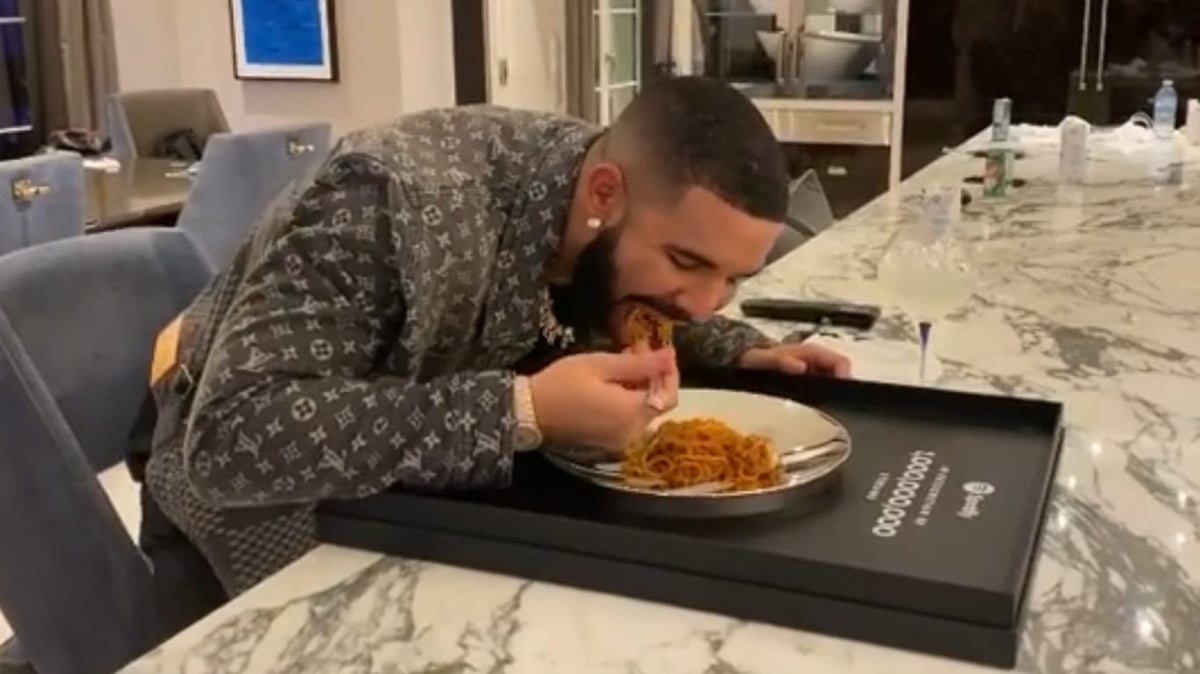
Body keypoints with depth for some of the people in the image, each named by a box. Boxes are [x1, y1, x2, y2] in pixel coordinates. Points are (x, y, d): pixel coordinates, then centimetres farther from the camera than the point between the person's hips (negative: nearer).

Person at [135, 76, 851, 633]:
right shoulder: (401, 199, -37)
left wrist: (740, 352, -13)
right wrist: (525, 412, -48)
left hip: (432, 495, 5)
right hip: (267, 503, -4)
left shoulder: (647, 206, -15)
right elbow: (231, 437, -44)